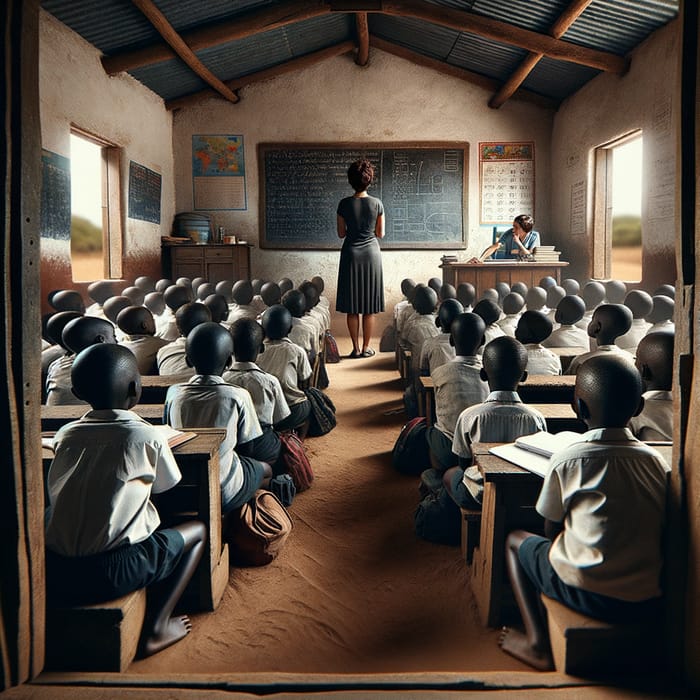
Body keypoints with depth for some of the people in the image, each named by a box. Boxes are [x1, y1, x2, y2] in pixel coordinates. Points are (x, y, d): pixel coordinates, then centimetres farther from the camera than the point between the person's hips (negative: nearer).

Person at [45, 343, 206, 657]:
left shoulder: (65, 434, 7)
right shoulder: (147, 436, -7)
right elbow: (167, 488, 10)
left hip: (48, 573, 5)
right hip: (109, 575, -5)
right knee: (197, 530, 15)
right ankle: (156, 628, 10)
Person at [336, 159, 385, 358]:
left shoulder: (344, 204, -6)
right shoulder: (377, 203, -5)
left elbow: (341, 234, 1)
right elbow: (380, 233, 3)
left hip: (351, 254, 0)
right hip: (371, 253, 0)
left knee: (352, 306, 5)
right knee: (369, 306, 7)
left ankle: (356, 348, 7)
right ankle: (366, 347, 10)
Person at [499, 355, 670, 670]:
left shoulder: (565, 460, -9)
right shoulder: (656, 460, 1)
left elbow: (551, 531, 2)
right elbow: (659, 531, 13)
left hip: (587, 595, -4)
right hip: (649, 601, 4)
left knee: (515, 540, 20)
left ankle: (538, 644, 11)